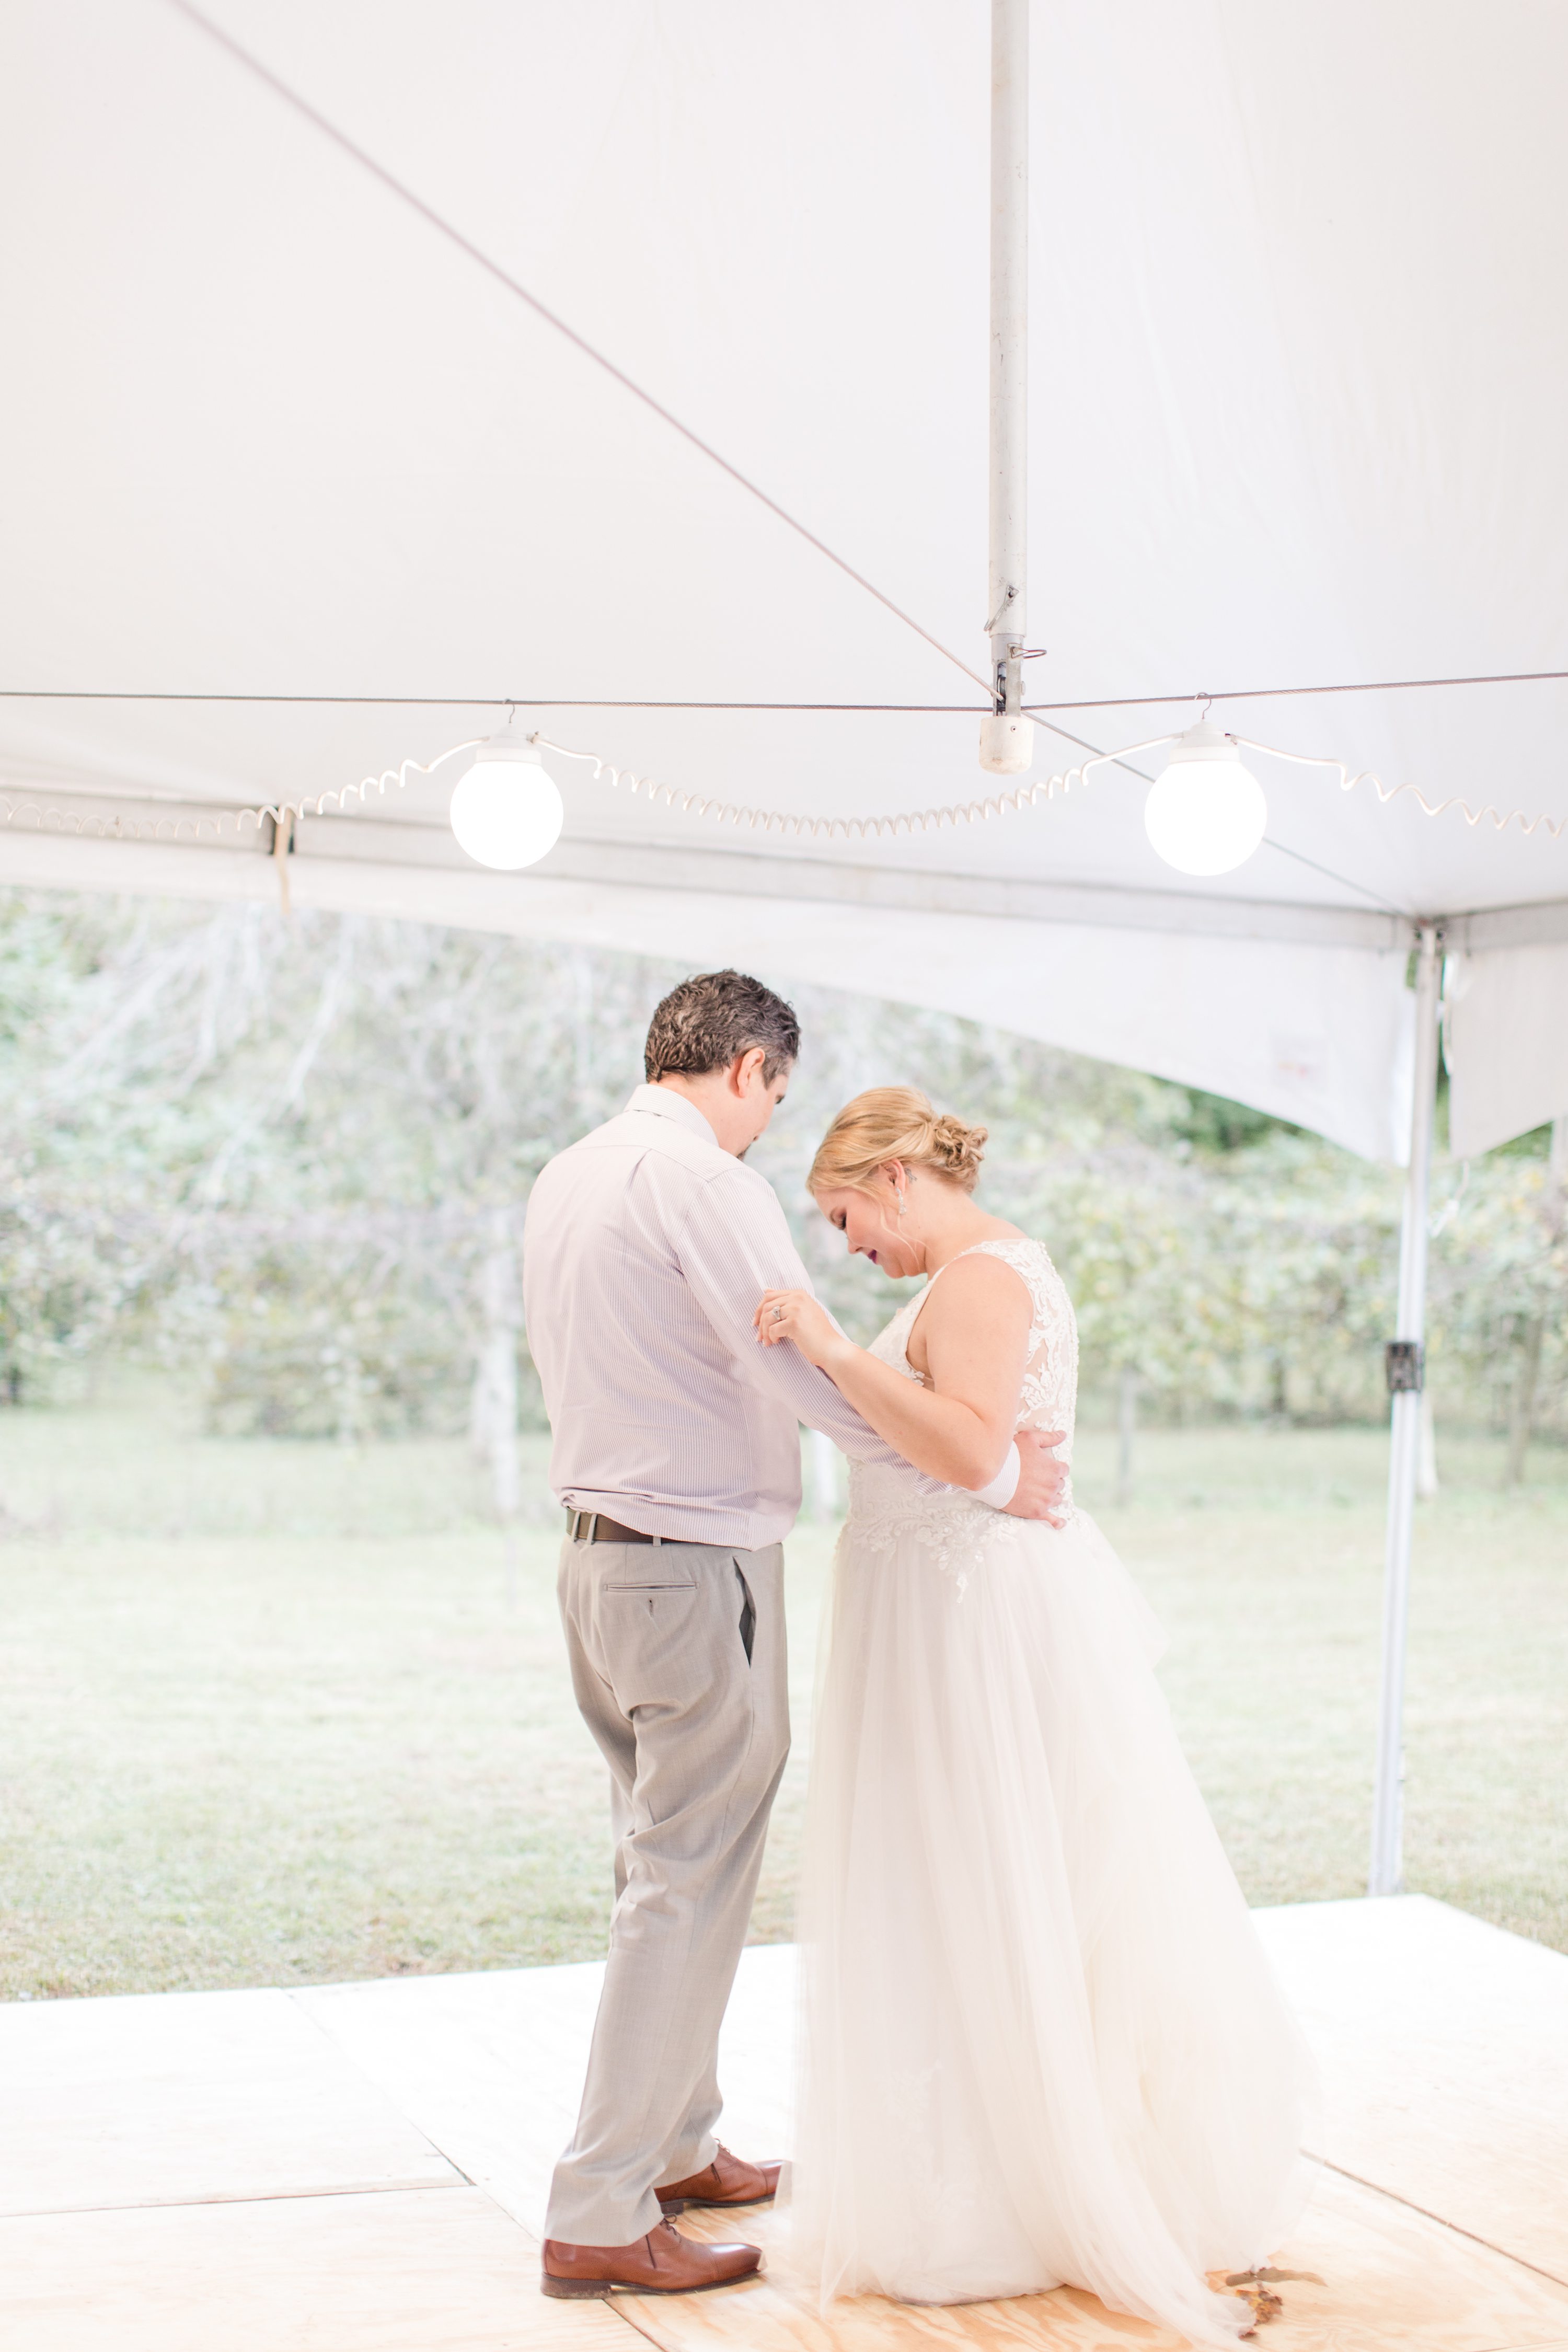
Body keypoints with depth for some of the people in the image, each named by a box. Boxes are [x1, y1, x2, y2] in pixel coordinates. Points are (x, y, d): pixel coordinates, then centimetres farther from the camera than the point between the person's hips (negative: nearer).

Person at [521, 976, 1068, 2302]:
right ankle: (600, 2217, 3)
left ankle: (674, 2149, 31)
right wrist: (994, 1473, -14)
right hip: (700, 1570, -9)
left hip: (599, 1552, 10)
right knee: (691, 1889, -2)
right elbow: (813, 1372, -21)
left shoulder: (566, 1180, 11)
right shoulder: (703, 1181, -17)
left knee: (668, 1864, 19)